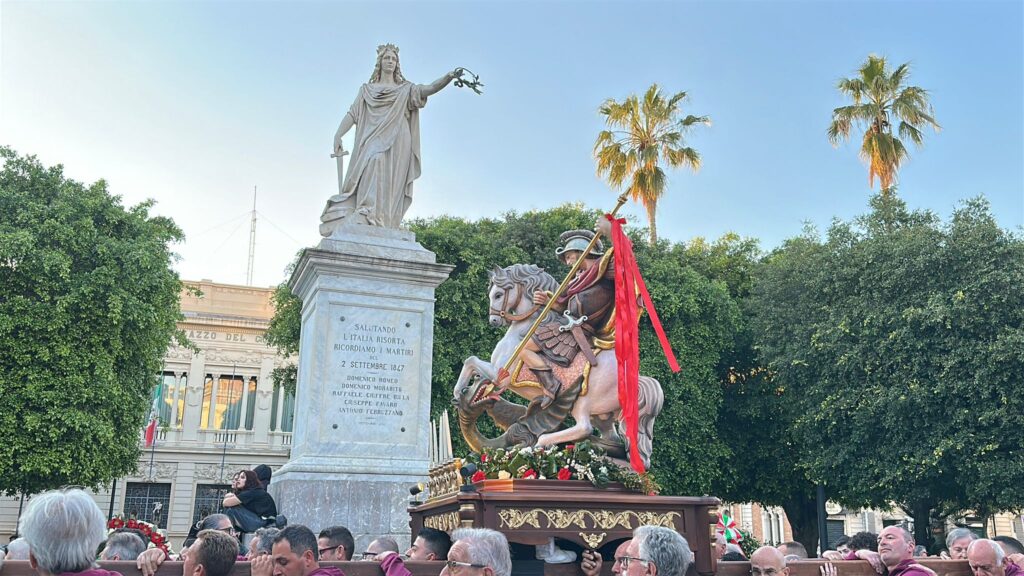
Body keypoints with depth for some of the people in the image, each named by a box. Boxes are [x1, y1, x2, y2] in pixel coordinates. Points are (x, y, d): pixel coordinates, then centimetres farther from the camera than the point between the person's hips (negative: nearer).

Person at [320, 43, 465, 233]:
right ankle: (365, 217, -37)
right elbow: (352, 114, 13)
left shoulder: (405, 89, 17)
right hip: (372, 141, 0)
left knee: (390, 185, -16)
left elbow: (428, 89, 0)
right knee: (374, 164, -26)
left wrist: (449, 77, -18)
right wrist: (338, 135, -3)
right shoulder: (367, 89, 22)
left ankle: (382, 228, -24)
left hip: (396, 143, 0)